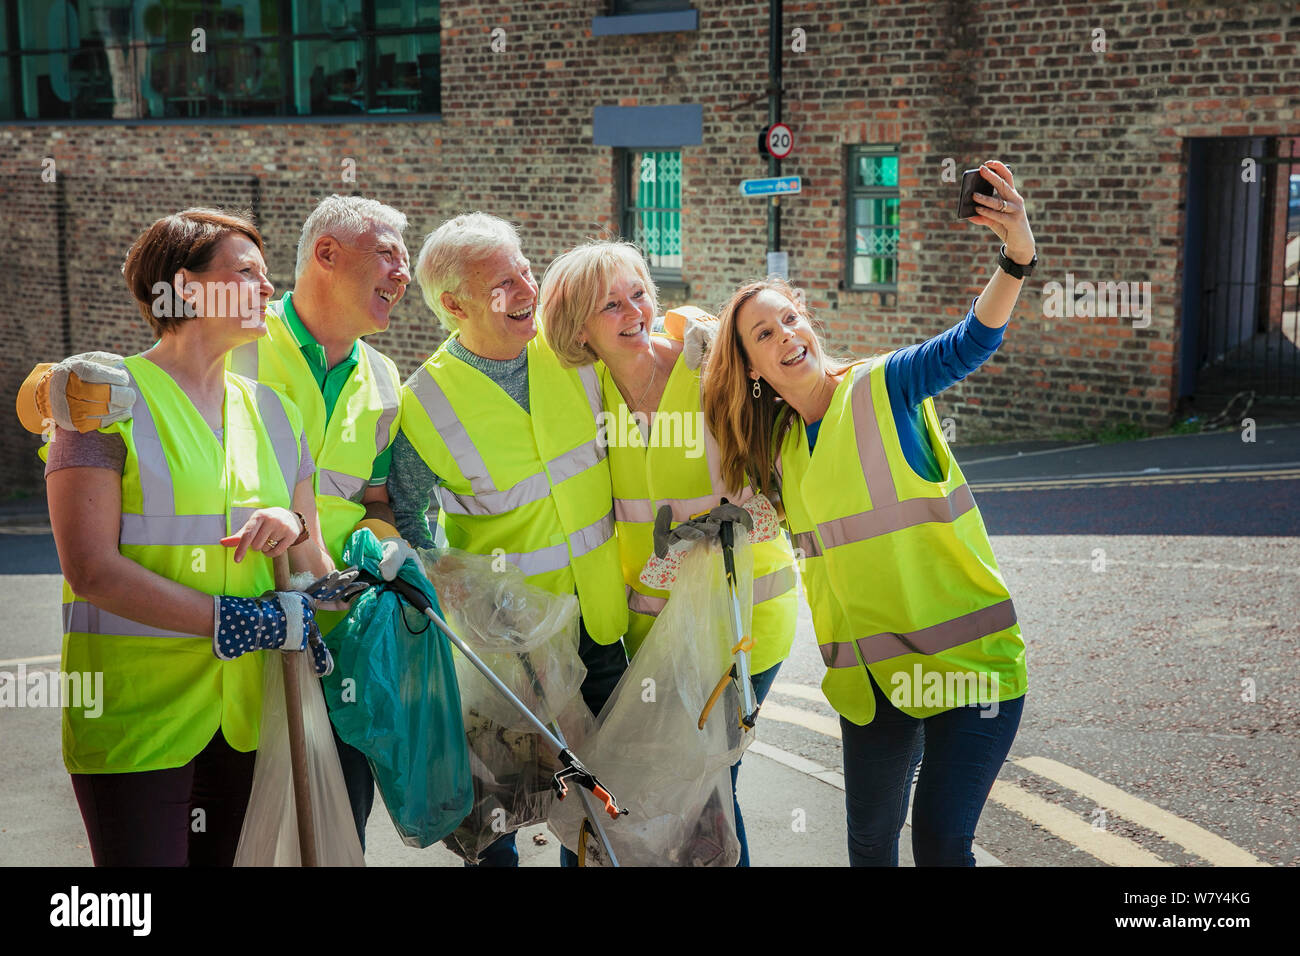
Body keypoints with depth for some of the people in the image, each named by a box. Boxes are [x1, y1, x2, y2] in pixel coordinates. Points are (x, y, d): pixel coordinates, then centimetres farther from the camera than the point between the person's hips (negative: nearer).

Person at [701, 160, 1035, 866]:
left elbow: (972, 341, -25)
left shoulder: (884, 386, -8)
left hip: (965, 652, -5)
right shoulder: (777, 447, 8)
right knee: (870, 840, 12)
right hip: (870, 670, 5)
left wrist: (1016, 257, -42)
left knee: (941, 842, -5)